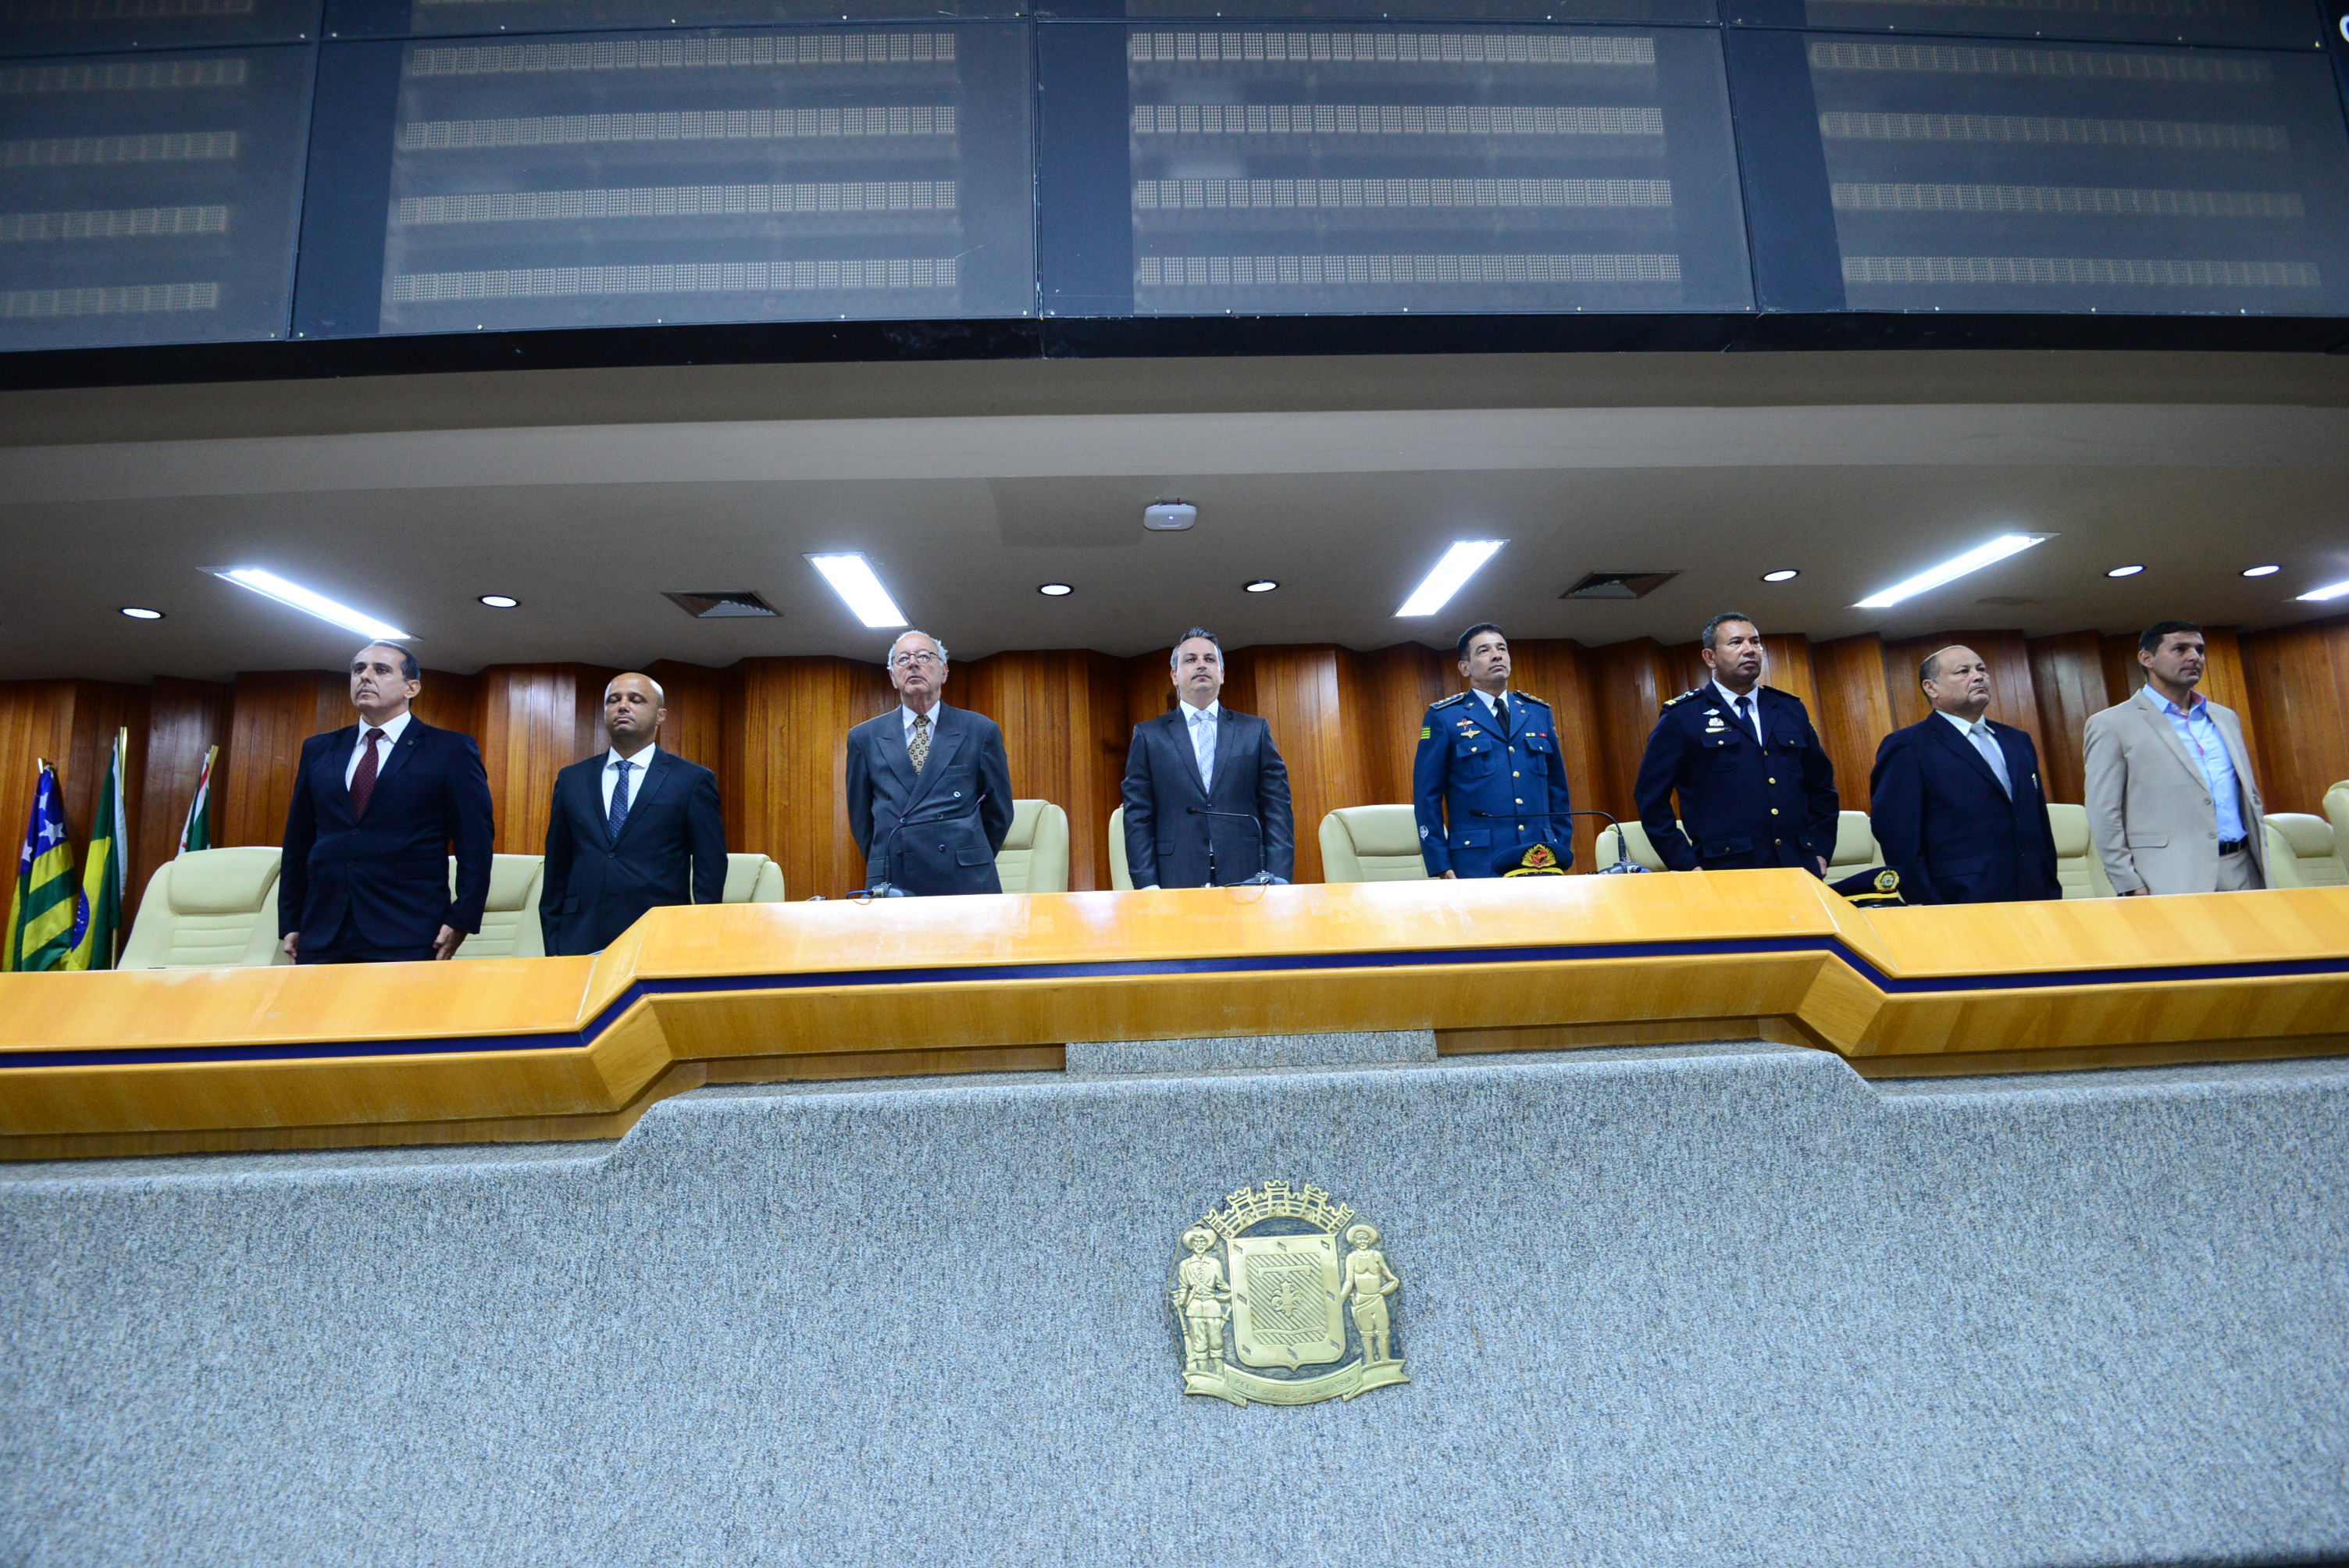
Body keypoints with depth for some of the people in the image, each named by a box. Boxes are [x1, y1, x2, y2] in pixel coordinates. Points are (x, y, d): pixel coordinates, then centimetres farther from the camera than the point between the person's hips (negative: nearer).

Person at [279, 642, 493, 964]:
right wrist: (289, 922, 12)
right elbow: (298, 841, 17)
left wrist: (461, 921, -9)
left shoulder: (451, 750, 2)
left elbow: (475, 844, -2)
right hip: (321, 935, 4)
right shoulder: (318, 750, 15)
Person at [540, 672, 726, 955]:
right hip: (581, 942, 3)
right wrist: (552, 945, 9)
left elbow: (710, 872, 1)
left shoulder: (693, 780, 2)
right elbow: (557, 870, 14)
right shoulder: (571, 779, 13)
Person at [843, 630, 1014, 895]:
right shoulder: (864, 737, 9)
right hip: (892, 885, 1)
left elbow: (998, 812, 10)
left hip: (965, 883, -1)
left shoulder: (981, 731, 5)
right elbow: (860, 817, 16)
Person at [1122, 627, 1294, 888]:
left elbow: (1278, 812, 8)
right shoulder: (1149, 736, 10)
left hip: (1247, 881, 1)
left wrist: (1277, 884, -3)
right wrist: (1148, 887, -5)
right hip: (1177, 884, -1)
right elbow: (1138, 819, 6)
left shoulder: (1255, 731, 12)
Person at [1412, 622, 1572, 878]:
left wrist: (1562, 852, 10)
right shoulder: (1443, 717, 3)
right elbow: (1427, 796, -1)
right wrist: (1440, 867, -7)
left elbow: (1557, 788, 18)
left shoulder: (1539, 713, 15)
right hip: (1478, 866, -3)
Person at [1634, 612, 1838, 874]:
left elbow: (1821, 783, 21)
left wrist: (1820, 851, 11)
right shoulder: (1681, 715, 0)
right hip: (1726, 874, -4)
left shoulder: (1791, 709, 15)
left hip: (1798, 869, 4)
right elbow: (1651, 795, -3)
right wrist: (1686, 865, -9)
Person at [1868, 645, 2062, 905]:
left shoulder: (2019, 742, 16)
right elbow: (1900, 841, -12)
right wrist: (1931, 917, -16)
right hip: (1961, 907, -6)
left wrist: (2052, 894, 12)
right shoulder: (1907, 748, -6)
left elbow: (2041, 826, 19)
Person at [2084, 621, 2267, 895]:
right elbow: (2103, 816, -7)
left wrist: (2262, 866, 14)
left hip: (2243, 874, 6)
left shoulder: (2227, 718, 18)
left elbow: (2251, 797, 22)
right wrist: (2129, 887, -12)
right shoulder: (2112, 725, -2)